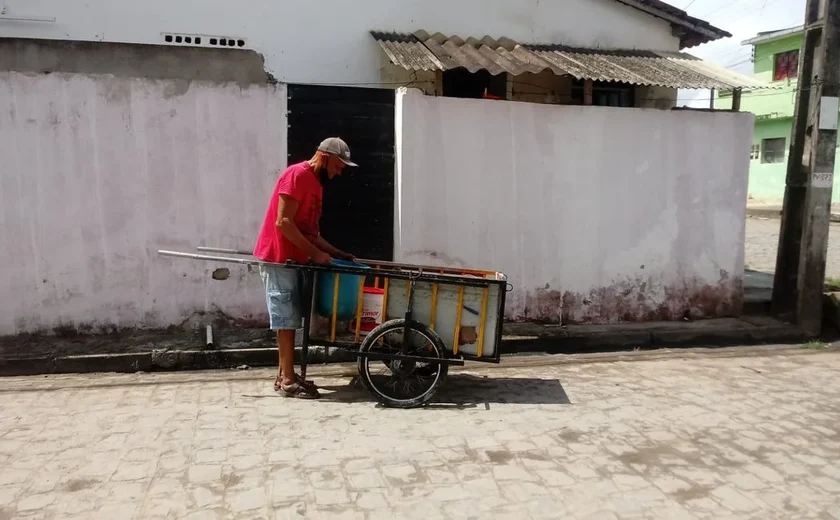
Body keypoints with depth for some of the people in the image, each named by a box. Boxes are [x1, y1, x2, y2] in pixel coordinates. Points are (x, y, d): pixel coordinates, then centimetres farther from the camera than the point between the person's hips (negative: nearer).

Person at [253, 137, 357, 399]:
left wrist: (336, 253, 11)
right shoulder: (297, 174, -14)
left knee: (289, 320, 11)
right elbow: (283, 222, -21)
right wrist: (315, 253, -20)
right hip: (279, 258, -9)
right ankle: (288, 380, 1)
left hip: (293, 259, 9)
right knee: (287, 320, -5)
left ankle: (284, 375, 19)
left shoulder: (315, 183, 16)